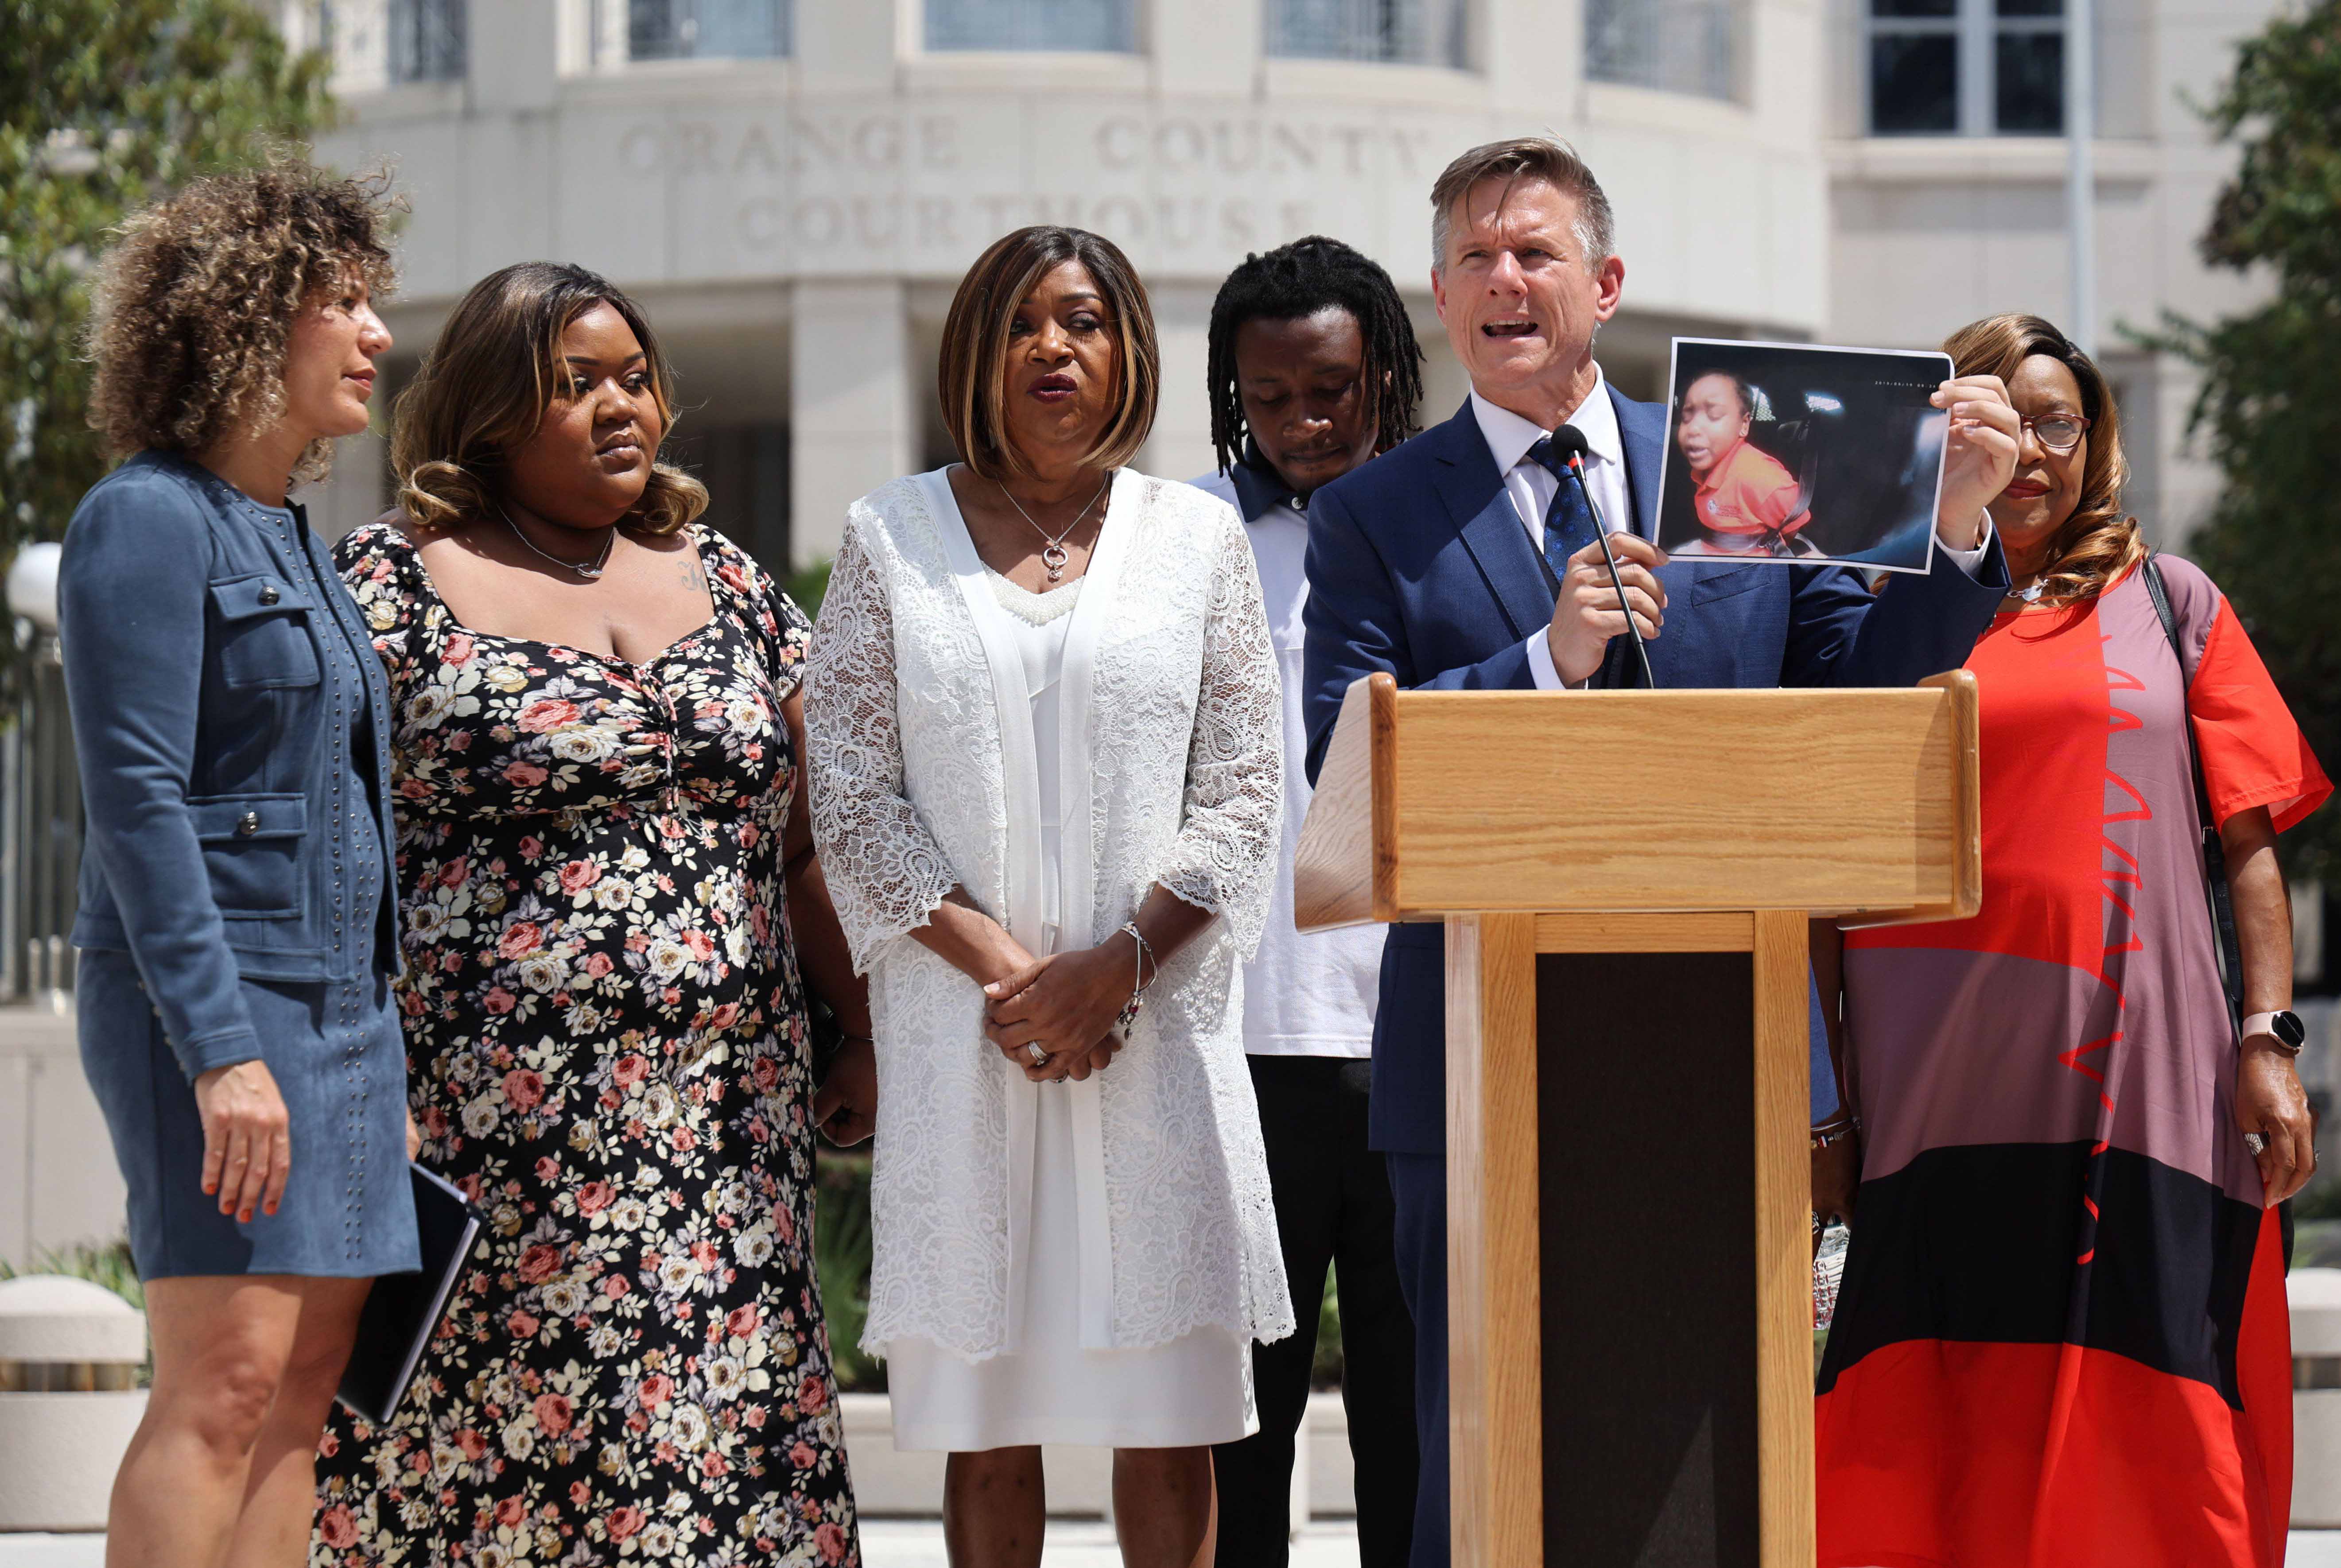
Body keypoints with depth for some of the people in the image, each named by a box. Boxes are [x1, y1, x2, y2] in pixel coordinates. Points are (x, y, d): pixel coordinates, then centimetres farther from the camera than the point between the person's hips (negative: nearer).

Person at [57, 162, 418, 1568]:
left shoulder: (295, 537, 19)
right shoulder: (150, 519, -8)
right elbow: (137, 802, -16)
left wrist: (386, 1067, 20)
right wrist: (222, 1050, -22)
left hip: (341, 999, 9)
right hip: (209, 992, -9)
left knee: (307, 1384, 4)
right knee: (228, 1376, -14)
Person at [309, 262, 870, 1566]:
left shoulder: (726, 581, 16)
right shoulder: (395, 581, 2)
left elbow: (811, 844, 18)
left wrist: (869, 1043, 11)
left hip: (728, 1110, 4)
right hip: (495, 1118, -4)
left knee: (728, 1451, -1)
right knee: (475, 1444, -5)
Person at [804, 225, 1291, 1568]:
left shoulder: (1199, 537, 9)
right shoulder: (894, 538, 8)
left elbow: (1241, 804, 4)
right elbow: (854, 800, 3)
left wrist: (1112, 967, -10)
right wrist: (1000, 966, -9)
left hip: (1157, 1020, 0)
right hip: (961, 1022, 0)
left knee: (1169, 1421, -1)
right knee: (986, 1419, 0)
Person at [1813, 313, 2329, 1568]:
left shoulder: (2168, 604, 12)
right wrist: (1825, 1103, 4)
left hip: (2138, 1084, -1)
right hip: (1938, 1089, 1)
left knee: (2151, 1443, -3)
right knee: (1938, 1451, 0)